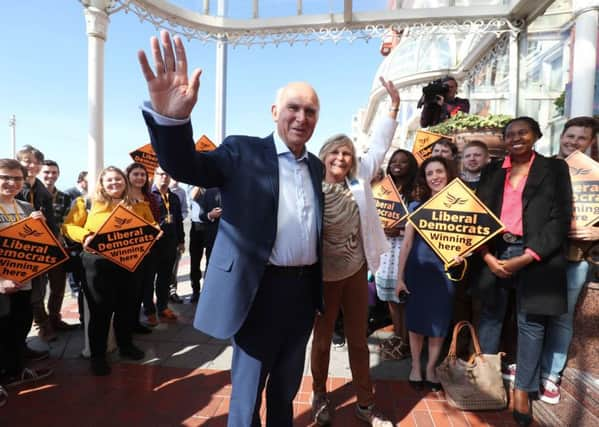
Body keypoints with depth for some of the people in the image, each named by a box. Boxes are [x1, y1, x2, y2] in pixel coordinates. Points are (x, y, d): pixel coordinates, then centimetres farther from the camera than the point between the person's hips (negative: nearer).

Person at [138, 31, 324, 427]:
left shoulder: (316, 166, 10)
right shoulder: (243, 152, -7)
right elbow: (185, 166, -22)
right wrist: (170, 117, -41)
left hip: (304, 290, 6)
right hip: (260, 289, -5)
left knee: (286, 387, 25)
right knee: (247, 392, 13)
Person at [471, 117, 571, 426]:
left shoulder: (554, 169, 4)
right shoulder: (491, 171, 10)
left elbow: (560, 219, -4)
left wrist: (525, 258, -13)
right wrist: (486, 256, -7)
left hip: (536, 256, -2)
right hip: (494, 253, 2)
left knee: (531, 323, 5)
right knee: (490, 316, 10)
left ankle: (522, 391, 19)